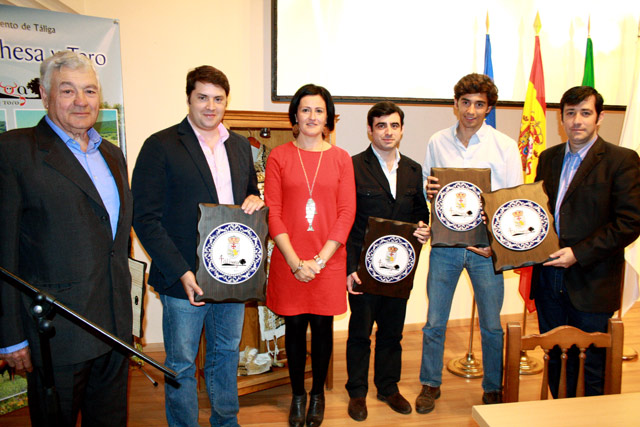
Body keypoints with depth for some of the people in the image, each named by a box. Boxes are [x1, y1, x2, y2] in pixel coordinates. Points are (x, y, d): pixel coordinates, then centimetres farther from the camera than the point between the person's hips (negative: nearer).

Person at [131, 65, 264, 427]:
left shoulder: (240, 145, 10)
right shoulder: (161, 146, -7)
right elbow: (145, 218, -11)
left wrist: (256, 200, -4)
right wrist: (182, 273, -18)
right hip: (185, 278, -5)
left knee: (227, 353, 20)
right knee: (182, 364, 9)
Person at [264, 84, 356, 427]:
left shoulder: (341, 158, 3)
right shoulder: (278, 157, 1)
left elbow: (347, 213, -1)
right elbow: (272, 212, -3)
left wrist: (320, 259, -10)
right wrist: (296, 262, -11)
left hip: (328, 260, 1)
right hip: (289, 261, 0)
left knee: (322, 326, 10)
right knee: (294, 327, 10)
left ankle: (318, 393, 32)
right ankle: (297, 395, 31)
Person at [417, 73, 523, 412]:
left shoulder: (504, 146, -2)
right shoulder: (437, 143, 4)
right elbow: (425, 189, 13)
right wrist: (428, 191, -12)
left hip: (486, 247, -1)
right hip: (444, 244, 1)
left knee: (491, 325, 10)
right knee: (434, 322, 8)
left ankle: (493, 390, 32)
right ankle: (430, 385, 28)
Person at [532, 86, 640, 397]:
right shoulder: (549, 158, 11)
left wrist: (578, 253, -17)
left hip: (591, 283, -5)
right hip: (549, 277, 5)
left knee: (590, 366, 7)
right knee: (555, 360, 16)